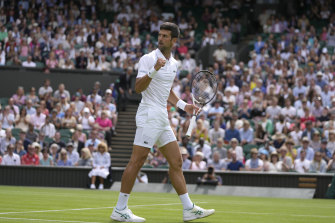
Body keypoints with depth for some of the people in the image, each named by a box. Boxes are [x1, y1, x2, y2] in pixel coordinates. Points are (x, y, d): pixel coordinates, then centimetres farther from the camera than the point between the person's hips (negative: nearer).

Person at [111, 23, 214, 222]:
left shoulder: (173, 64, 16)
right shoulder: (148, 59, -8)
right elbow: (138, 87, -18)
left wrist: (183, 105, 20)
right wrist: (153, 71, -31)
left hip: (162, 119, 8)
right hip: (149, 115, -8)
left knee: (176, 162, 8)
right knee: (137, 161, -10)